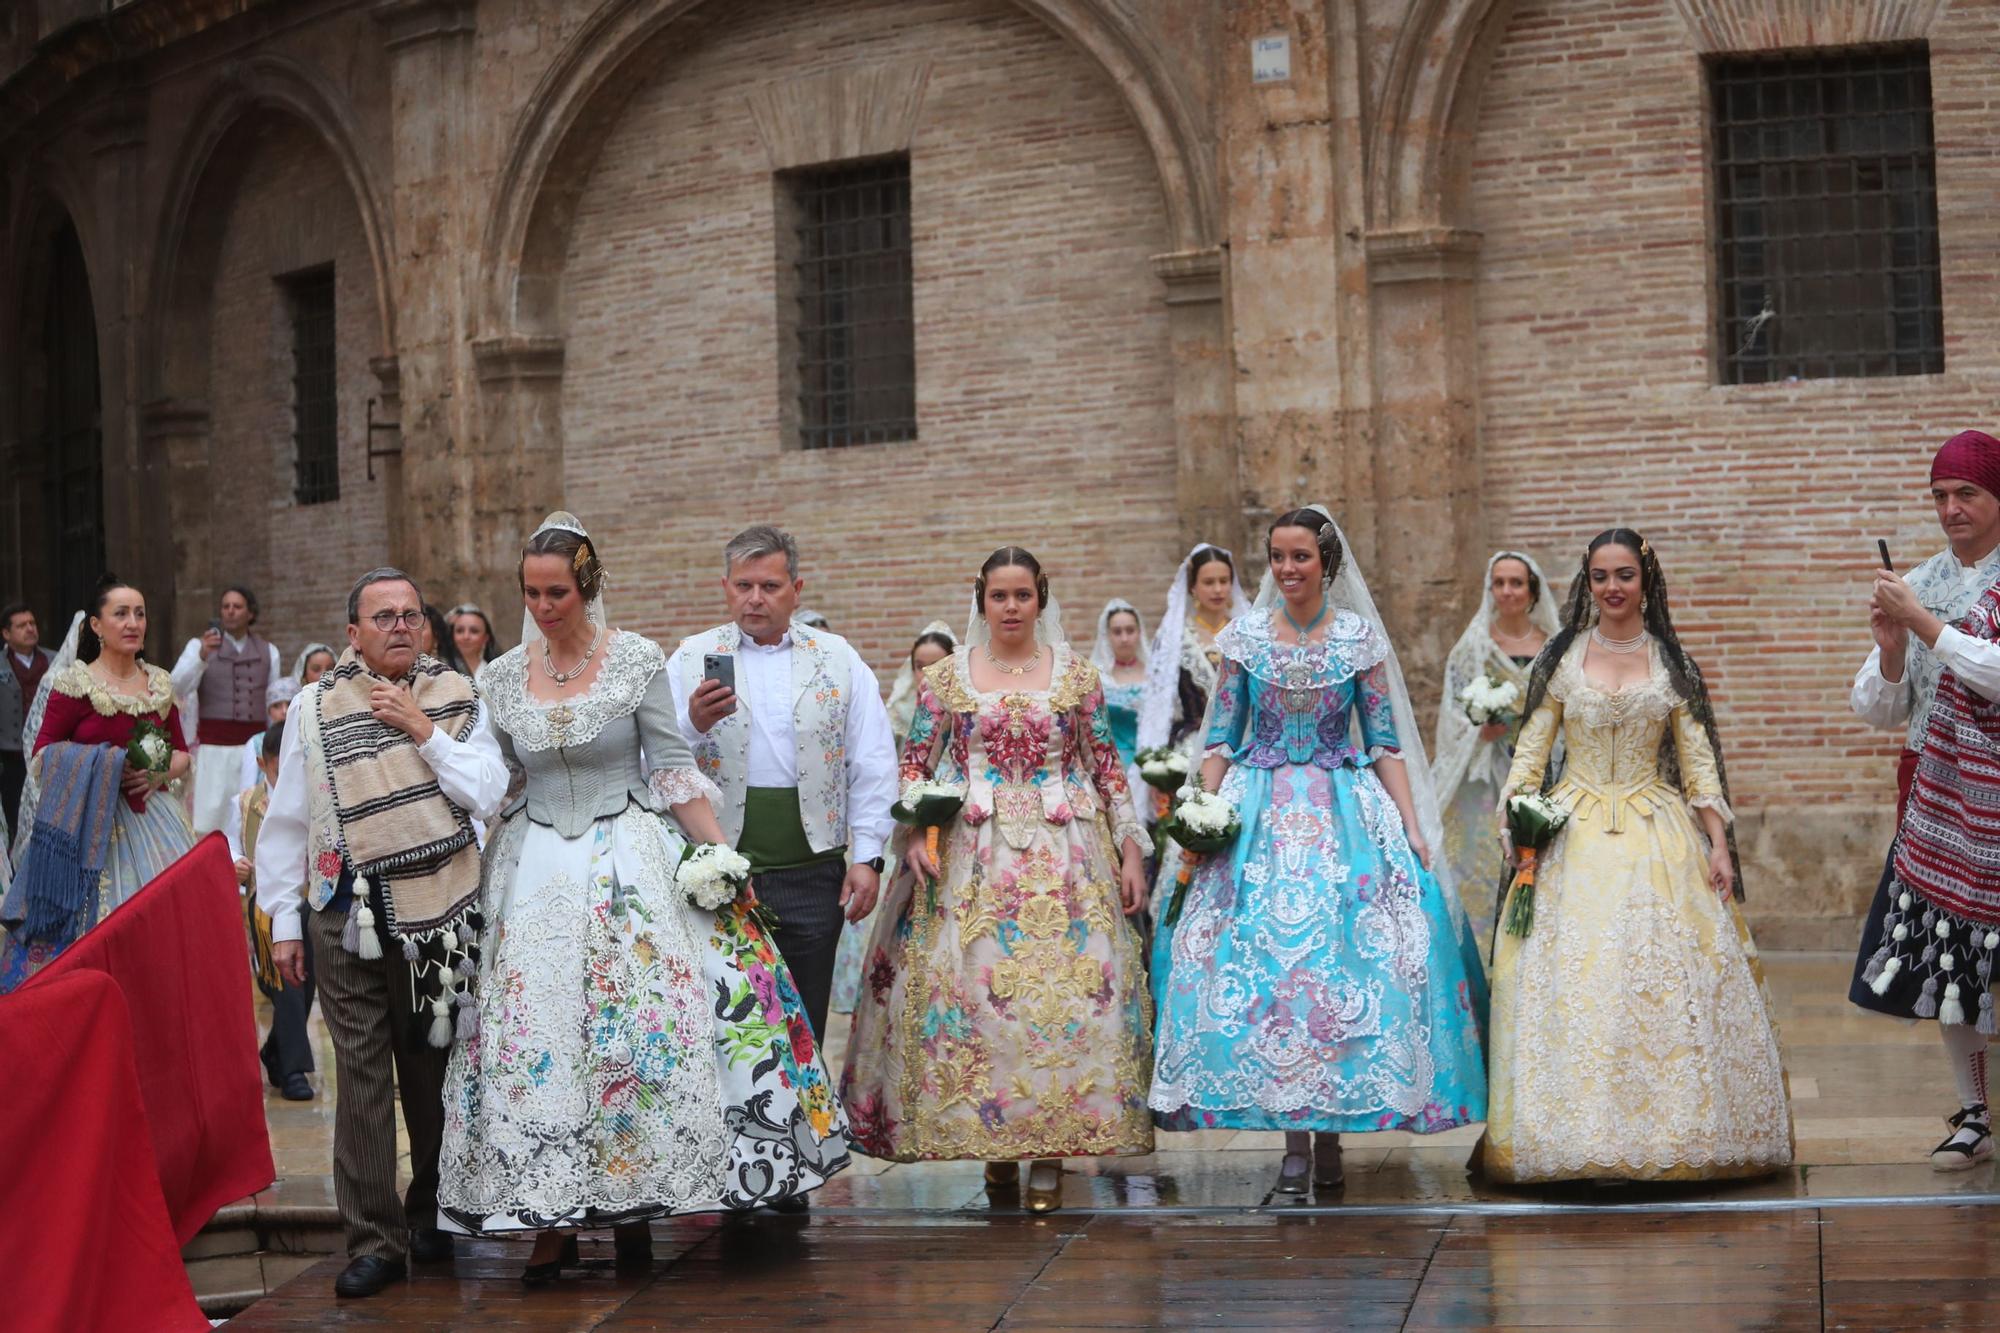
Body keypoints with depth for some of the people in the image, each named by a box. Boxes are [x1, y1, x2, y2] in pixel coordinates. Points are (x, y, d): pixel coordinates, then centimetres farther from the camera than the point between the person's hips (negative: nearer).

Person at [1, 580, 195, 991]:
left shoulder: (160, 685, 10)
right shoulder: (74, 684, -4)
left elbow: (182, 754, 16)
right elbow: (43, 759, -5)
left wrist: (161, 771, -5)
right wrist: (101, 769, -18)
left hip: (153, 821, 4)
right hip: (93, 827, -4)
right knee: (96, 932, -7)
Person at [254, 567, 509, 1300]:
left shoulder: (457, 698, 5)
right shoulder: (316, 707, 4)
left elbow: (489, 795, -7)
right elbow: (286, 822, 6)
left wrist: (423, 730, -10)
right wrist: (284, 921, 4)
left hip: (440, 911, 1)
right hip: (348, 917, 0)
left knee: (433, 1069, 10)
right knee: (362, 1076, -3)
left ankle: (431, 1214, 26)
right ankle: (374, 1239, 2)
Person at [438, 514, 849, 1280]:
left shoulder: (637, 661, -4)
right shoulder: (502, 678, 5)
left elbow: (673, 769, -3)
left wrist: (722, 857, -8)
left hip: (629, 863, -2)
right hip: (535, 869, 3)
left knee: (640, 1028, -3)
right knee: (535, 1036, -2)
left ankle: (634, 1204, 9)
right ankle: (553, 1221, 5)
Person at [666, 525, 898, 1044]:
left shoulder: (839, 661, 7)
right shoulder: (692, 659, 5)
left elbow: (872, 766, 4)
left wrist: (867, 856, -3)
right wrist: (693, 724, -23)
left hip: (810, 876, 1)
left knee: (803, 1029, 7)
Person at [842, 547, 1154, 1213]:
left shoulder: (1077, 674, 7)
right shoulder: (946, 676, 7)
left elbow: (1108, 766, 8)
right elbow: (914, 764, 8)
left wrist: (1131, 849, 3)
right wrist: (914, 835, -6)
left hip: (1063, 857, 0)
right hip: (970, 856, 0)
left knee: (1064, 991, -6)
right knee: (972, 989, -5)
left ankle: (1049, 1150, -1)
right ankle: (994, 1142, 7)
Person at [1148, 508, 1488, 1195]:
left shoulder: (1360, 639, 3)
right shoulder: (1244, 637, 5)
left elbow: (1385, 743, 4)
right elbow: (1220, 739, 6)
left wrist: (1413, 829, -3)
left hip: (1344, 818, 0)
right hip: (1260, 818, 1)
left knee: (1344, 959, -6)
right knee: (1265, 960, -6)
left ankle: (1331, 1131, 5)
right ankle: (1295, 1139, 0)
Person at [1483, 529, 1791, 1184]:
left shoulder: (1672, 663, 6)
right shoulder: (1561, 658, 5)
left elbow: (1697, 761, 6)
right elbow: (1531, 749, 5)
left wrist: (1719, 846, -1)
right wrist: (1515, 828, -7)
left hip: (1658, 836, 0)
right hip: (1573, 836, 0)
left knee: (1665, 982, -4)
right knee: (1571, 984, -6)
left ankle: (1671, 1128, 6)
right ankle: (1583, 1131, 2)